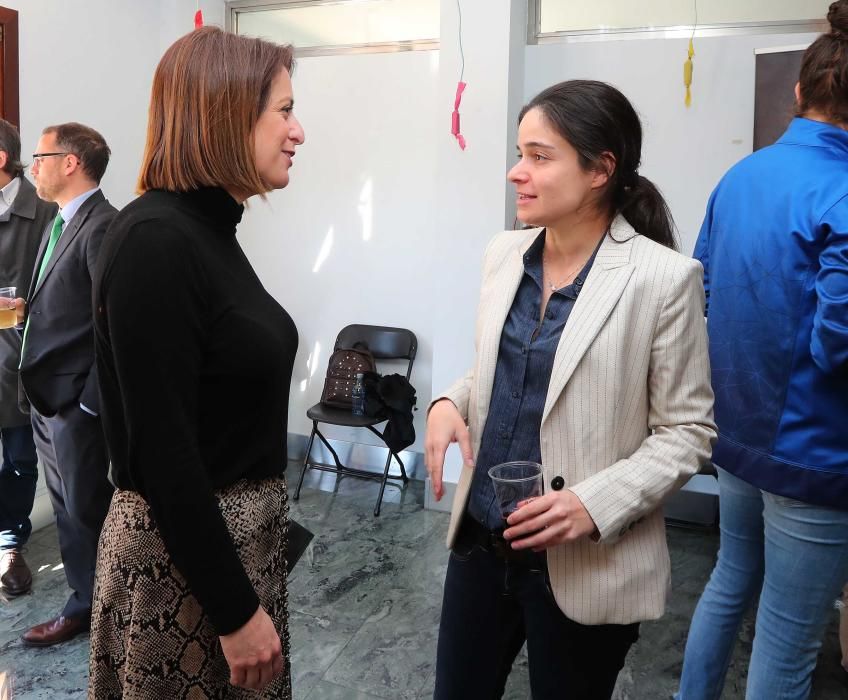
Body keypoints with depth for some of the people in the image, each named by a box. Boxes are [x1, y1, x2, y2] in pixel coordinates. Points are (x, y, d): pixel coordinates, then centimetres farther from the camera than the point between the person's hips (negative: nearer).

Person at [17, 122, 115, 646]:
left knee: (85, 506, 4)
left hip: (76, 398, -9)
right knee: (69, 507, 16)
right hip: (47, 392, 9)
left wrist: (90, 399, -19)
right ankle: (89, 600, 30)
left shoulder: (103, 227, -17)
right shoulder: (61, 224, 14)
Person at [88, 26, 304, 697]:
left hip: (243, 533, 8)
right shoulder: (154, 240, -21)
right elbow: (161, 451, -23)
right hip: (185, 551, -8)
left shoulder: (211, 229, 6)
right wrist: (236, 610, -19)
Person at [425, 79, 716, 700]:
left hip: (586, 566, -5)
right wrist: (451, 403, -6)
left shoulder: (664, 278, -15)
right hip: (479, 541, 5)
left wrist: (597, 504, -22)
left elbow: (687, 431, -10)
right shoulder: (504, 254, 2)